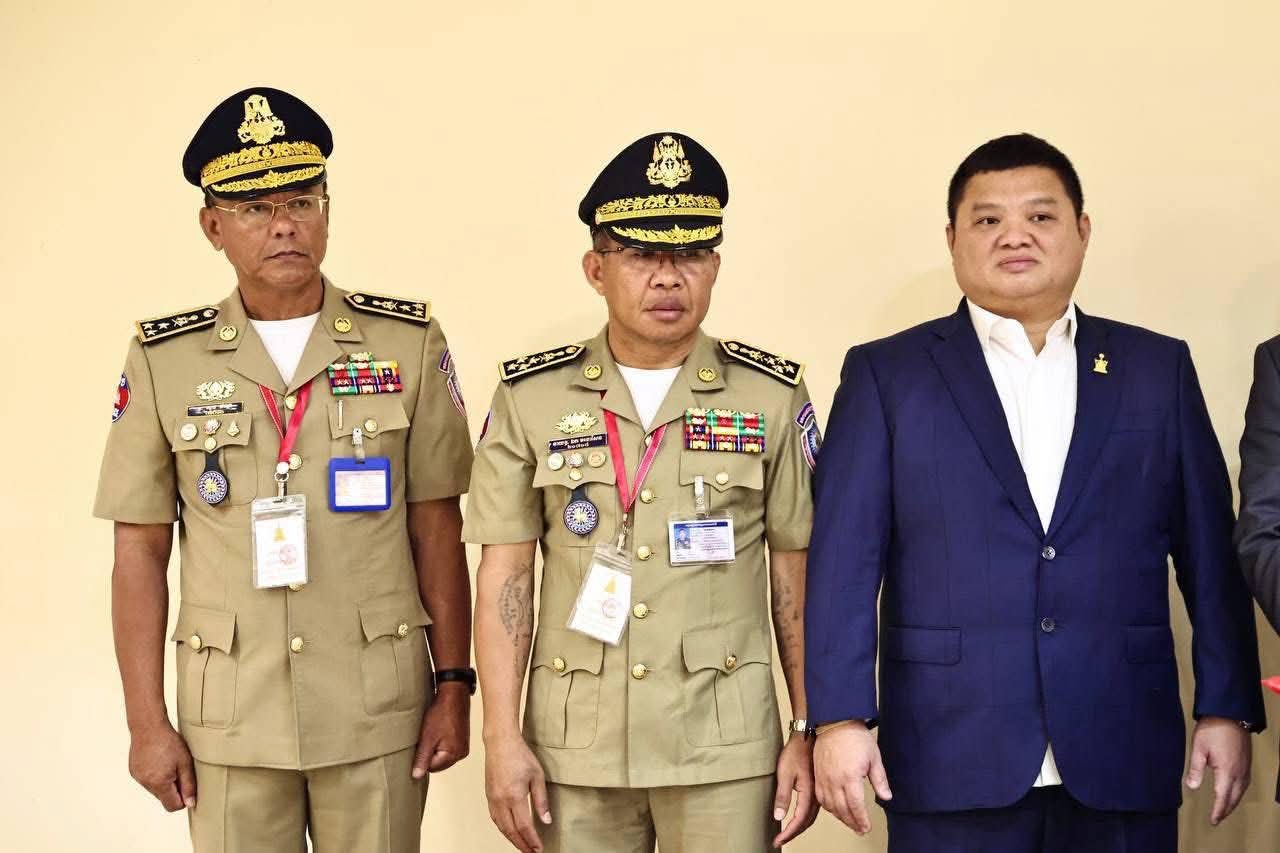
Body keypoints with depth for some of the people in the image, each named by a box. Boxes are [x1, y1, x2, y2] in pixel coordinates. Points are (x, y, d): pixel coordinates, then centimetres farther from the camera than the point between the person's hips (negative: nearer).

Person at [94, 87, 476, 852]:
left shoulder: (409, 344, 0)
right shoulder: (164, 360, 1)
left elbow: (437, 529, 3)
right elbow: (140, 552, 3)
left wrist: (454, 685, -1)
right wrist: (147, 722, -1)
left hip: (379, 713, 0)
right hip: (229, 721, 1)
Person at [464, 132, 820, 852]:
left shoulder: (773, 397, 1)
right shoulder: (530, 397, 1)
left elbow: (798, 574, 4)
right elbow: (505, 575, 2)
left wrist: (808, 732, 0)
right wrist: (502, 738, -3)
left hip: (727, 747, 0)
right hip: (573, 744, 1)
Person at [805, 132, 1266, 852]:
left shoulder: (1159, 369, 10)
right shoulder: (886, 374, 4)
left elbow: (1210, 551, 9)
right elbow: (846, 557, -1)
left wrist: (1228, 708, 3)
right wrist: (839, 718, -8)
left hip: (1123, 760, 2)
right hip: (952, 761, -2)